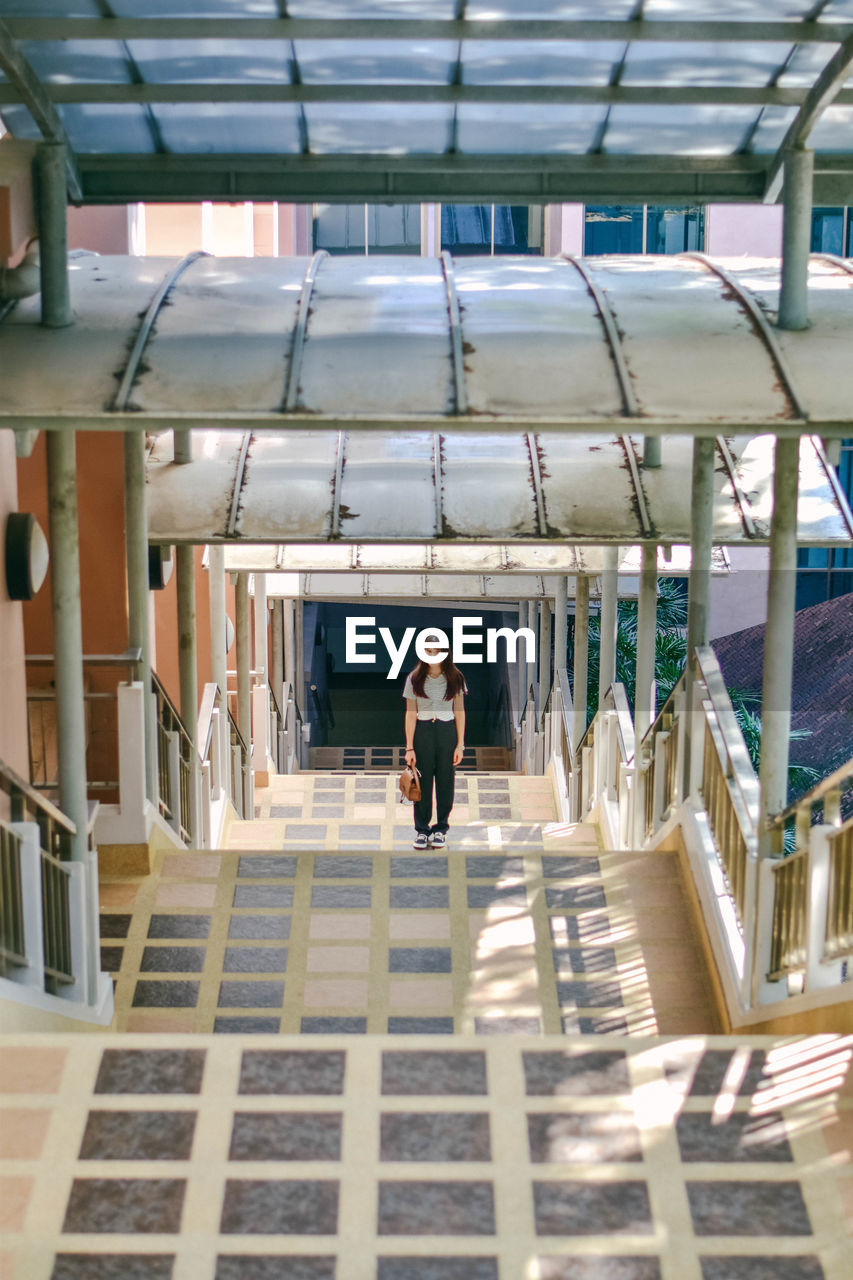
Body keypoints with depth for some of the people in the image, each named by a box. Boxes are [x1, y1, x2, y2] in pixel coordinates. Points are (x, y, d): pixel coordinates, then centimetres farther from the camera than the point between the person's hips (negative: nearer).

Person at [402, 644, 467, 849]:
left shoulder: (455, 678, 2)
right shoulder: (414, 679, 0)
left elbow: (459, 712, 4)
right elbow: (411, 714, 0)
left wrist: (460, 744, -1)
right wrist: (409, 747, -5)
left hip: (447, 731, 1)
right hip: (422, 731, 0)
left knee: (445, 782, 4)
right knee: (422, 781, 2)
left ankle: (441, 828, 17)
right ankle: (421, 830, 14)